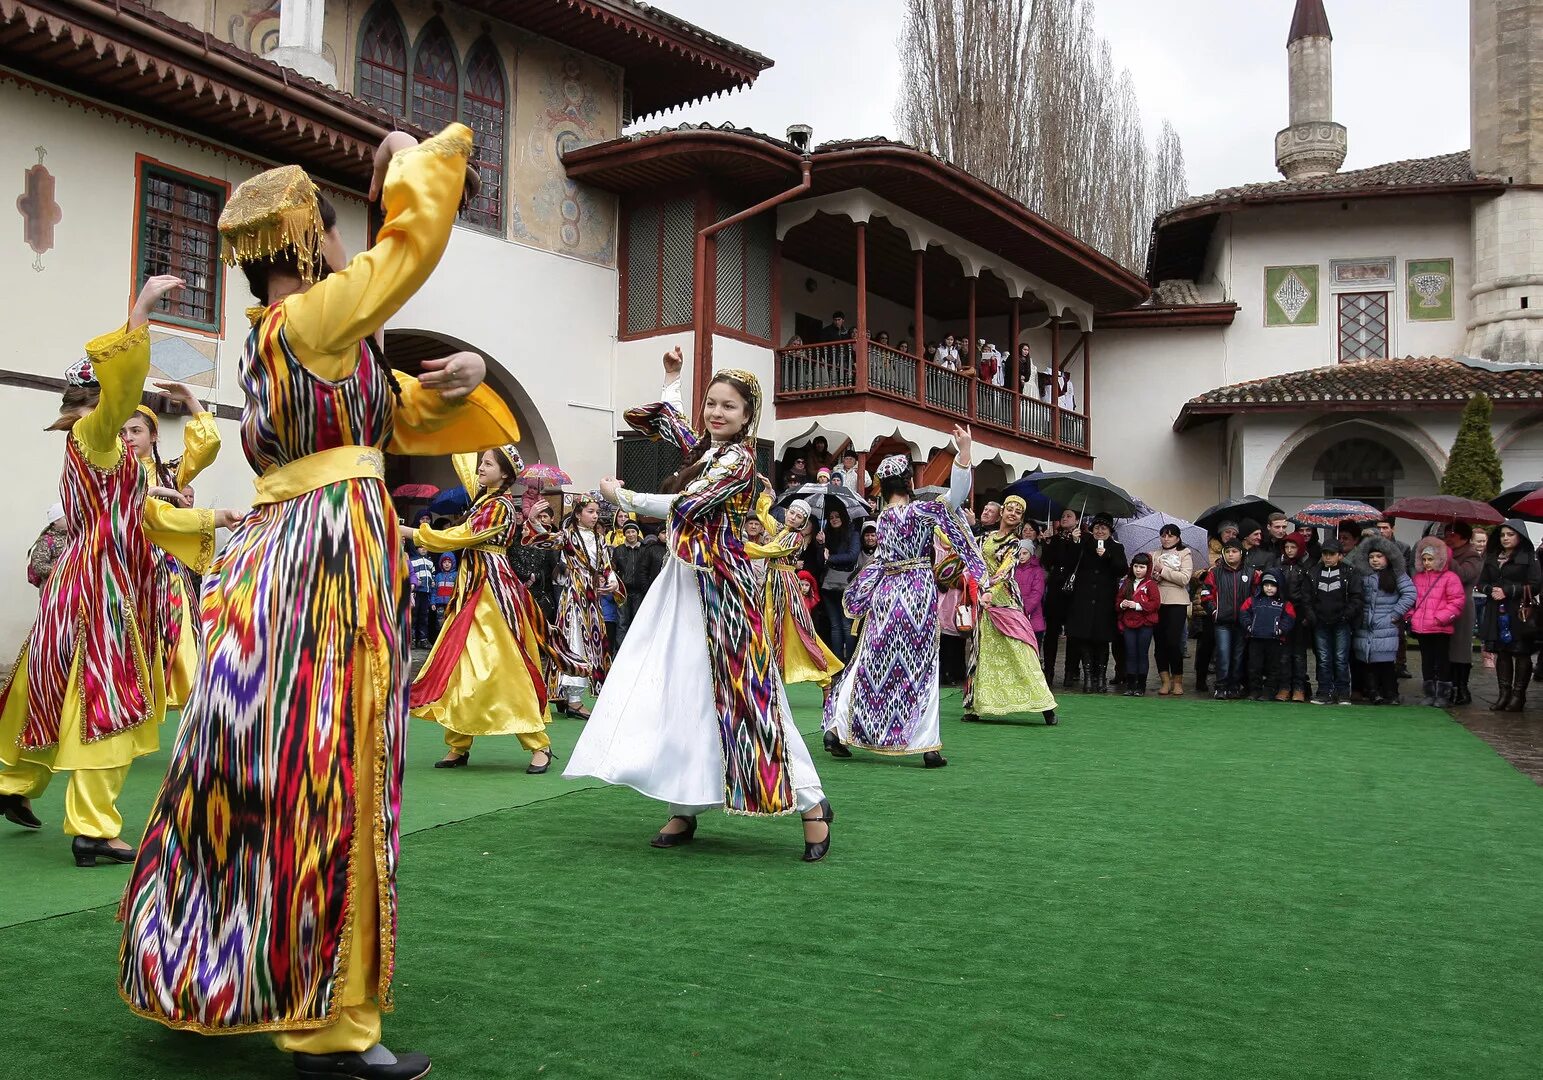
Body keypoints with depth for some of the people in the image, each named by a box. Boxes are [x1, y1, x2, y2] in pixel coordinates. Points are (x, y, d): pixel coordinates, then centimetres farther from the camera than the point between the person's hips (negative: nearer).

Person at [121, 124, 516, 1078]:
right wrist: (416, 155, 7)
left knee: (262, 778, 17)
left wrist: (460, 381, 2)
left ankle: (206, 978, 32)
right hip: (330, 557, -10)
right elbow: (413, 240, -11)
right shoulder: (313, 316, -10)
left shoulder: (276, 338, 19)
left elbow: (406, 417, 20)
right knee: (327, 785, -5)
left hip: (274, 559, 10)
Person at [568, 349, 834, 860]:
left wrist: (622, 496, -6)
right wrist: (672, 376, 31)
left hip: (719, 587, -8)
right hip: (681, 584, 8)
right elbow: (667, 417, 36)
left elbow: (685, 506, -17)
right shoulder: (702, 449, 14)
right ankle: (683, 809, 11)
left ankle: (811, 803, 0)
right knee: (676, 693, 4)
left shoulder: (739, 458, -9)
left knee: (739, 696, -8)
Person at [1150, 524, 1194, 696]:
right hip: (1157, 601, 4)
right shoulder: (1154, 555, 15)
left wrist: (1163, 571, -10)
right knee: (1160, 641, 2)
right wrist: (1155, 576, -13)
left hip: (1176, 602, -4)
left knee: (1173, 641, -7)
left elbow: (1185, 578, -8)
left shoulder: (1184, 554, 5)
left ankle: (1178, 681, 5)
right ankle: (1165, 681, 8)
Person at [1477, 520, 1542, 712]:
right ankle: (1504, 694, 13)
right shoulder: (1492, 558, 14)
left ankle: (1518, 696, 6)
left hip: (1520, 613, -5)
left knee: (1521, 653, 0)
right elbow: (1482, 582, 15)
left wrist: (1508, 591, -16)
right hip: (1497, 613, 5)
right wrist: (1491, 590, -7)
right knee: (1502, 653, 7)